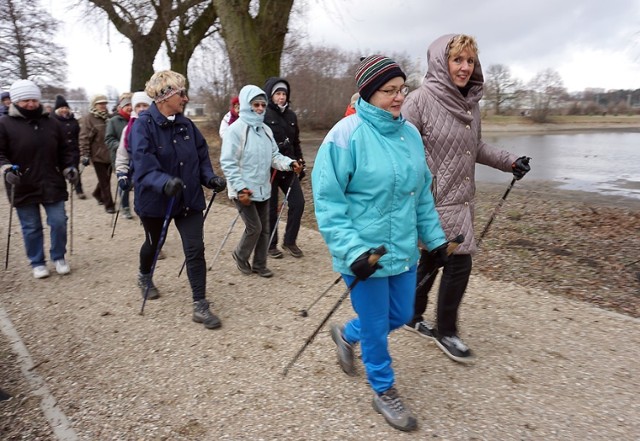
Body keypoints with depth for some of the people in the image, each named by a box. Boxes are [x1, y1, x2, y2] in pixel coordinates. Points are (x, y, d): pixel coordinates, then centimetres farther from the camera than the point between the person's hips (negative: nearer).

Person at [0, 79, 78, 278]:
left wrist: (69, 167, 3)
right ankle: (37, 263, 24)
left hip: (52, 185, 2)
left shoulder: (51, 123, 8)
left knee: (58, 222, 3)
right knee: (31, 228, 8)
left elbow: (64, 150, 16)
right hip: (23, 187, -2)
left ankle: (59, 258, 23)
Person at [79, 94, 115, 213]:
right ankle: (109, 204, 7)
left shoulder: (108, 117, 11)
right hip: (98, 155, -5)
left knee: (106, 178, 15)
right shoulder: (88, 119, -6)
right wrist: (85, 155, -16)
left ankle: (98, 194, 41)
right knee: (104, 181, -1)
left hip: (109, 154, 6)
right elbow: (84, 138, -11)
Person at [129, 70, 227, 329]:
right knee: (154, 244, 21)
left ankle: (200, 306, 5)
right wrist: (165, 182, -43)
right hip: (155, 199, -3)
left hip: (189, 199, 4)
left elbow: (202, 156, 6)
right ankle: (145, 276, 54)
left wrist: (210, 177, -11)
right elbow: (143, 164, -27)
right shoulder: (144, 125, -16)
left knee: (195, 249, -4)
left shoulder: (186, 124, 2)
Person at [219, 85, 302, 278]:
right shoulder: (236, 129, -12)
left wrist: (289, 163, -12)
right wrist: (240, 188, -20)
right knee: (254, 227, -4)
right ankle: (240, 255, 24)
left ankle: (259, 264, 26)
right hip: (244, 191, -7)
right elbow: (228, 163, -15)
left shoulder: (266, 129, 8)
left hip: (262, 189, 7)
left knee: (264, 228, 11)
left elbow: (274, 156, 9)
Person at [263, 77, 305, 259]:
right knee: (271, 208, 5)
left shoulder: (291, 115, 10)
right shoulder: (263, 115, -9)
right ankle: (271, 245, 22)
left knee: (298, 202, 1)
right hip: (269, 168, -5)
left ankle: (289, 241, 18)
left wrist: (300, 163, 17)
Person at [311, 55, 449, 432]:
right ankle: (384, 391, 35)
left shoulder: (410, 133, 4)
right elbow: (327, 199, -17)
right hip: (364, 253, -7)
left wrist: (435, 237, 13)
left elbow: (423, 193, 13)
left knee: (400, 316, 20)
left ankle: (347, 334, 49)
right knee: (377, 326, 9)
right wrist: (352, 249, -23)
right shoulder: (347, 135, -17)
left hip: (404, 250, 7)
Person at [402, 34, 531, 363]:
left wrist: (508, 161, 12)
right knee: (459, 261, -4)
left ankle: (413, 316, 36)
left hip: (460, 199, 7)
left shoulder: (470, 102, 8)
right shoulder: (420, 99, -14)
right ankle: (445, 331, 17)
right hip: (435, 200, -7)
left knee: (431, 259, 17)